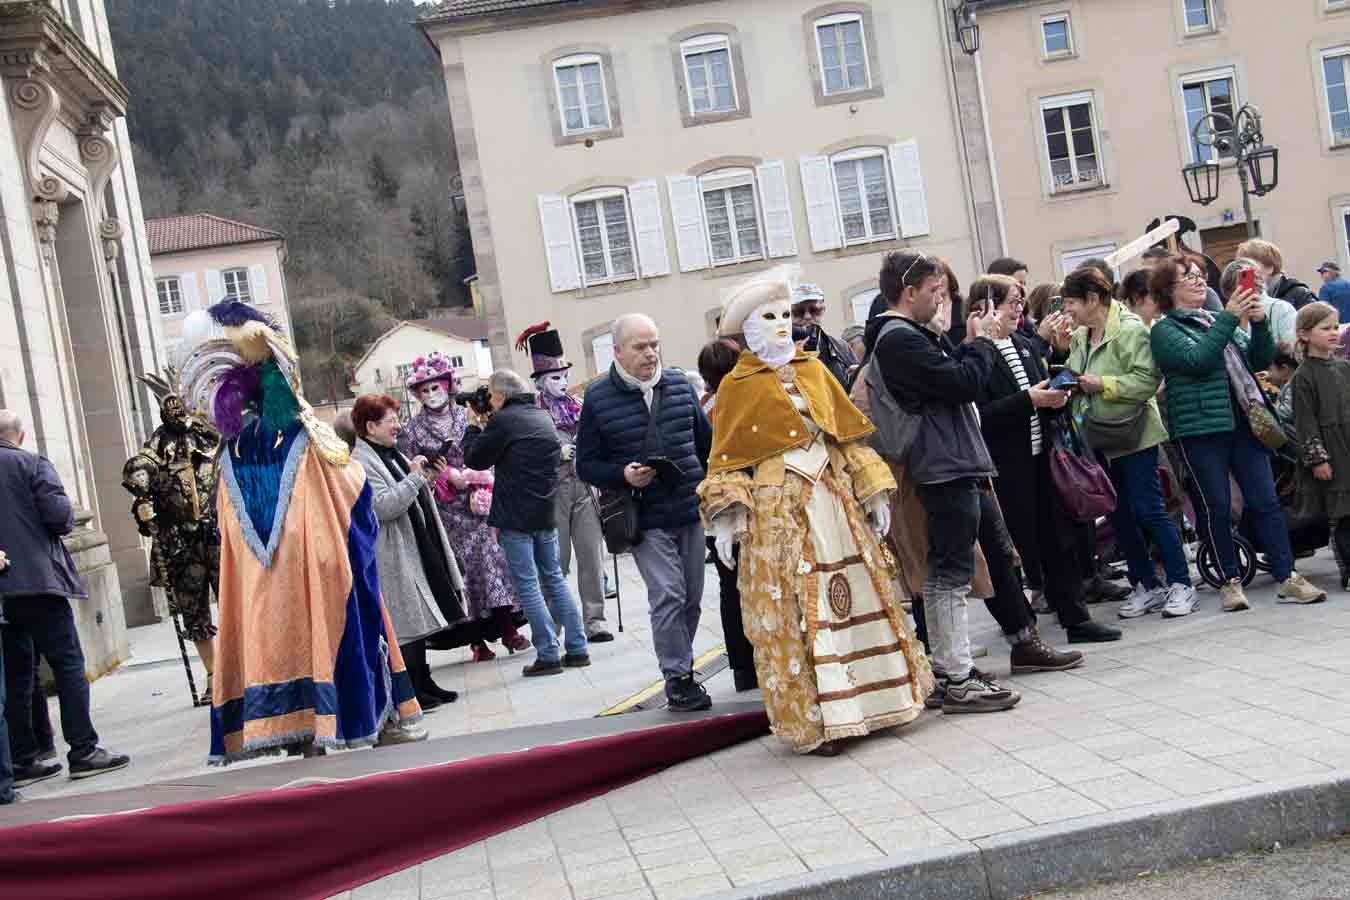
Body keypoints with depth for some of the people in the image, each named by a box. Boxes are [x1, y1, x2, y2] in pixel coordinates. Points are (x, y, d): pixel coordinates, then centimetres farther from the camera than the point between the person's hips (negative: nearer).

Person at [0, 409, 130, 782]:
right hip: (36, 579, -5)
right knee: (68, 664, 0)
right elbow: (58, 513, -14)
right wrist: (69, 519, 7)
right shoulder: (33, 465, -3)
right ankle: (83, 750, -3)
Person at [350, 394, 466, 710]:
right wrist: (415, 477, -21)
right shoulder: (361, 462, -13)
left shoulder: (392, 454, 16)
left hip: (417, 548, 10)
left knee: (419, 618, 13)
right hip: (394, 556, -9)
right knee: (406, 622, -6)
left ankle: (424, 683, 20)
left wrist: (429, 478, 7)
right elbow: (383, 506, -24)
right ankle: (411, 691, 1)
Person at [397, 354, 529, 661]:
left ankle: (508, 629, 4)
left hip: (477, 504, 2)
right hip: (445, 512, -2)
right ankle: (476, 639, 4)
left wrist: (481, 489, -7)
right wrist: (447, 477, -13)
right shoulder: (412, 430, 1)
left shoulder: (467, 417, 6)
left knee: (493, 559, -3)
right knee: (461, 568, -2)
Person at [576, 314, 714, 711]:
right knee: (668, 596, -11)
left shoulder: (679, 385, 8)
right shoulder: (599, 397, -4)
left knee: (691, 597, 11)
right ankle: (677, 677, 1)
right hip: (645, 518, -4)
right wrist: (623, 475, -18)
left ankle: (680, 664, 28)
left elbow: (706, 443, 19)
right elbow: (587, 465, -1)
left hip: (691, 510, 5)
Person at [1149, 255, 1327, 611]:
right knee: (1216, 507, 0)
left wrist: (1259, 323, -3)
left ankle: (1287, 578, 3)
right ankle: (1231, 581, 11)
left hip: (1243, 421, 5)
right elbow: (1196, 360, -17)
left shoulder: (1218, 319, 19)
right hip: (1201, 428, -5)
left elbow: (1261, 360, 13)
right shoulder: (1164, 330, 1)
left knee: (1266, 501, 1)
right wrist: (1229, 318, -17)